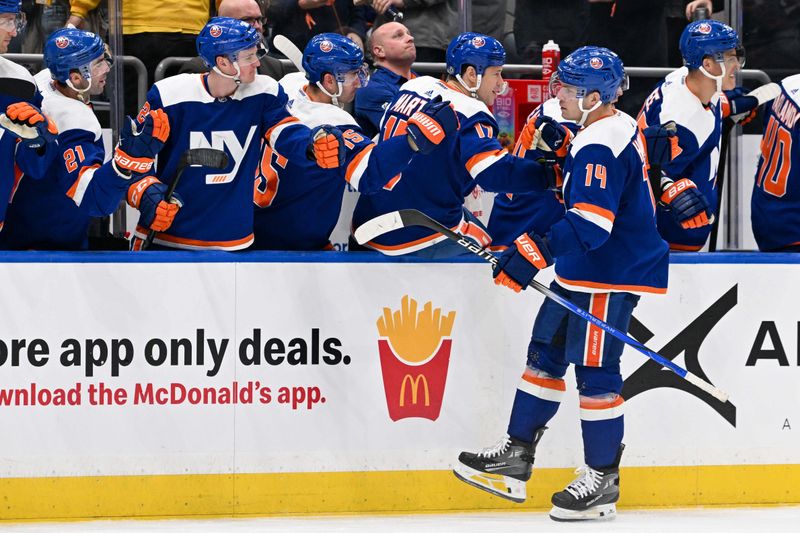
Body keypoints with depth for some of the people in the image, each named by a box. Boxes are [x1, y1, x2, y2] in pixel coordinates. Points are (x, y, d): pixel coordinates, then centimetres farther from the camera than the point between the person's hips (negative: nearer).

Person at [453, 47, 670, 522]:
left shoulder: (601, 147, -23)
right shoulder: (618, 128, 10)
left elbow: (590, 224, -33)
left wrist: (532, 254, -35)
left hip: (610, 275, -11)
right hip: (584, 270, 11)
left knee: (594, 370, -5)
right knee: (546, 353, 14)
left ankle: (603, 479, 4)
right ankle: (516, 455, 20)